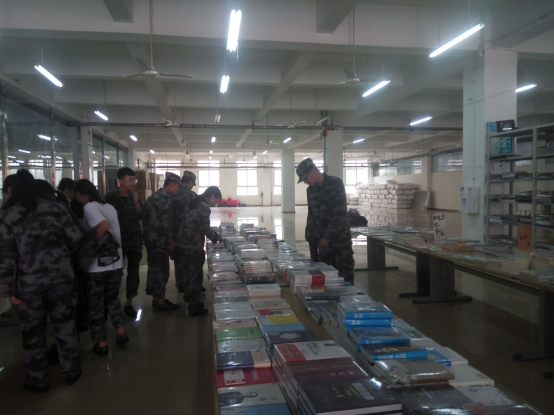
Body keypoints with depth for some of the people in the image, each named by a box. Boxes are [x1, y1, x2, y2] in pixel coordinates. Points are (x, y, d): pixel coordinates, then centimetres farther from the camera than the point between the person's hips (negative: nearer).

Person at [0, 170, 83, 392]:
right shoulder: (55, 208, 1)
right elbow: (75, 237, 1)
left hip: (29, 281, -2)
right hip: (61, 275, 2)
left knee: (33, 330, 13)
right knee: (65, 323, 15)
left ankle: (38, 379, 27)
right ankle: (72, 371, 26)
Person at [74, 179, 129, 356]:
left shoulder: (89, 207, -13)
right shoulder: (110, 207, 8)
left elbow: (104, 225, -30)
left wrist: (92, 243, -17)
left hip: (96, 266, -6)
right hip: (115, 263, 6)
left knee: (95, 305, 10)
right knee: (112, 298, 24)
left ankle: (101, 344, 17)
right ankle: (121, 332, 19)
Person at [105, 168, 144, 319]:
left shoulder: (135, 196, 6)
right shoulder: (110, 197, -3)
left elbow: (140, 216, -3)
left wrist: (136, 201, -14)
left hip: (135, 239, 3)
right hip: (117, 239, -3)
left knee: (133, 271, 3)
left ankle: (129, 304, 12)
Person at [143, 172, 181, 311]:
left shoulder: (154, 197, 14)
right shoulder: (166, 198, -16)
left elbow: (147, 219, 16)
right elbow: (167, 222, -19)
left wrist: (148, 235, 18)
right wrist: (171, 239, -10)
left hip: (150, 239, 10)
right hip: (161, 241, -10)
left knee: (154, 268, 15)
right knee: (162, 270, -1)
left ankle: (155, 298, 25)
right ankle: (160, 302, 7)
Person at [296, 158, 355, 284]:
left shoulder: (336, 183, -10)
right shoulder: (311, 190, 9)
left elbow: (340, 214, -17)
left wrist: (328, 236, -20)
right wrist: (310, 236, 1)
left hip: (340, 238, -5)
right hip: (322, 240, 5)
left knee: (345, 277, -2)